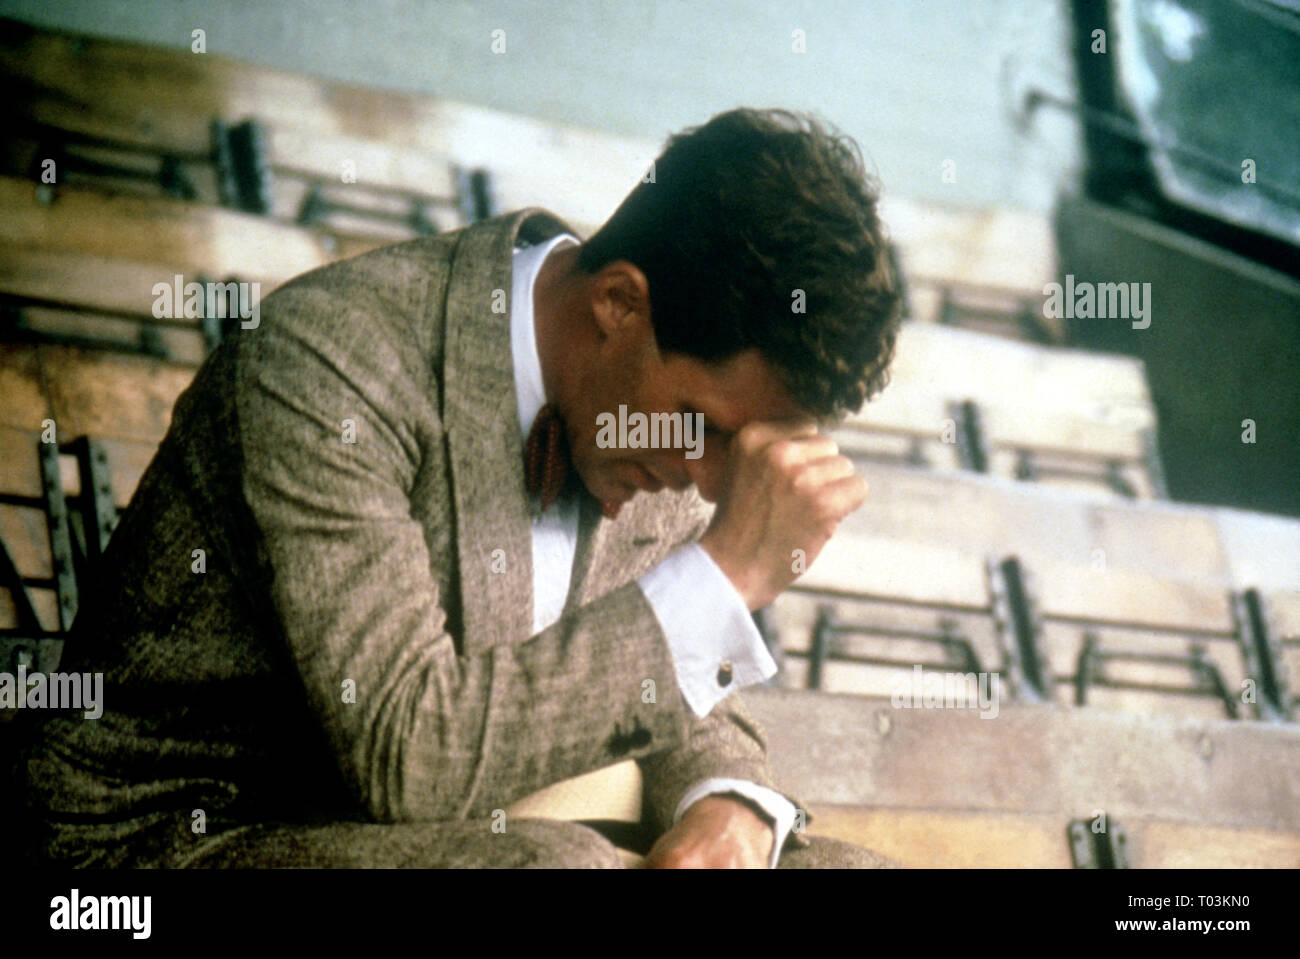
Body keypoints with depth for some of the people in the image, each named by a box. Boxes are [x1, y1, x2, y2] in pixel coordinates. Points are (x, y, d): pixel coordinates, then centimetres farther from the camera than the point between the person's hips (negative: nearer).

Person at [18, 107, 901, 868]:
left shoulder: (660, 399, 0)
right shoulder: (323, 359, -22)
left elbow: (674, 687, 12)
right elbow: (404, 753, -29)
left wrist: (729, 802, -12)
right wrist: (724, 573, -29)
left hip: (452, 831, 7)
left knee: (847, 869, -6)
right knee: (555, 865, -33)